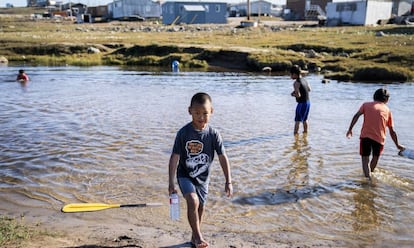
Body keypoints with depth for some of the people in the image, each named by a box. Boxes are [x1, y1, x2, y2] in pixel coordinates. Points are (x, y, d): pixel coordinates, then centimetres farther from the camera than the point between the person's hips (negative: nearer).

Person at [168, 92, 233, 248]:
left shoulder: (213, 134, -11)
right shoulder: (183, 133, -16)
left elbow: (223, 158, -6)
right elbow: (175, 158, -14)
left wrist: (228, 181, -8)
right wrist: (171, 183, -17)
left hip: (203, 177, 3)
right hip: (185, 175, -3)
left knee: (200, 207, 13)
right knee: (193, 202, -24)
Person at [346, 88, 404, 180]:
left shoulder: (366, 105, 12)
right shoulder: (387, 110, 13)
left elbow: (356, 116, -6)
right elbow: (392, 131, 13)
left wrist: (350, 129, -8)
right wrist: (397, 145, 21)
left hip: (365, 136, -1)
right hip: (379, 138, 1)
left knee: (365, 159, 2)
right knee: (375, 157, 24)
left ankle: (368, 177, -12)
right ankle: (370, 173, 39)